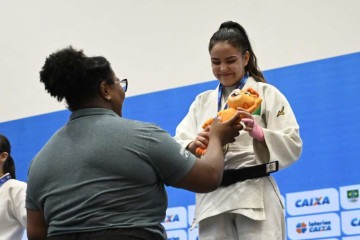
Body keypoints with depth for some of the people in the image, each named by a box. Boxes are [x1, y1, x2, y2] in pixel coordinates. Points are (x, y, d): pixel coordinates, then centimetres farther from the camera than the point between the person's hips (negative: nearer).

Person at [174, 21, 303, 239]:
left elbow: (293, 145, -4)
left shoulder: (267, 94, 5)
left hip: (255, 196, -4)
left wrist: (258, 132, -24)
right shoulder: (202, 101, 17)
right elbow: (177, 146, 6)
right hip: (212, 199, 4)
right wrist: (193, 145, -19)